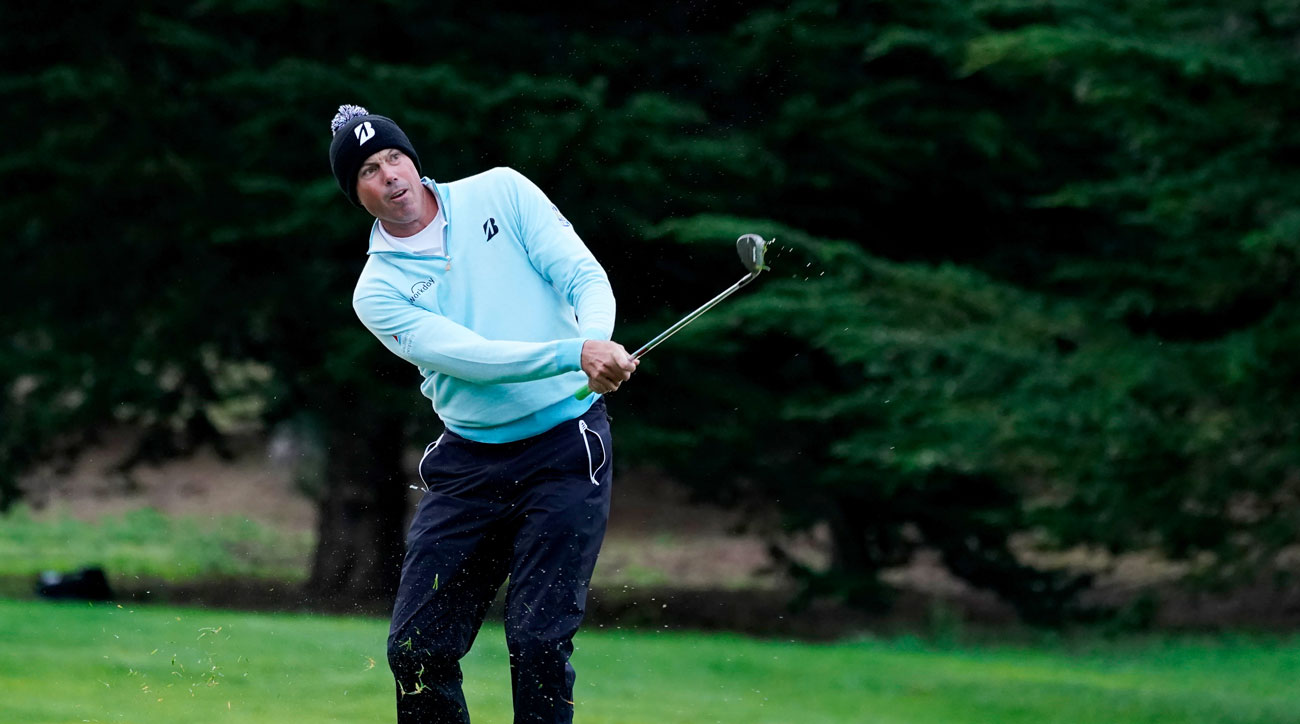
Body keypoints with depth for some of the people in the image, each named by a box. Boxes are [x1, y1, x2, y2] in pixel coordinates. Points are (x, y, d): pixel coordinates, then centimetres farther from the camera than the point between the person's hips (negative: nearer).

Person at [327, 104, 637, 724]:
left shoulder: (500, 192, 3)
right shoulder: (377, 291, 0)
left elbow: (584, 276, -6)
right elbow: (468, 357, -16)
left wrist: (599, 341, -28)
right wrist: (574, 355, -30)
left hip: (566, 446, -2)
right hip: (468, 462, 2)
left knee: (538, 639, -12)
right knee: (416, 650, -1)